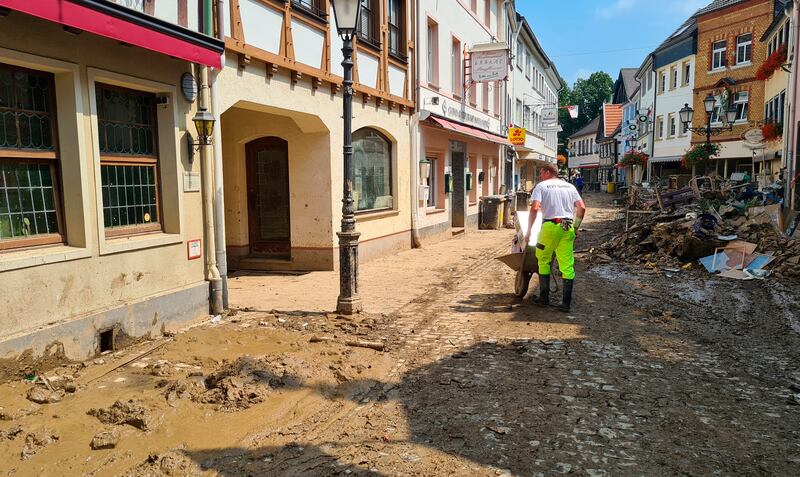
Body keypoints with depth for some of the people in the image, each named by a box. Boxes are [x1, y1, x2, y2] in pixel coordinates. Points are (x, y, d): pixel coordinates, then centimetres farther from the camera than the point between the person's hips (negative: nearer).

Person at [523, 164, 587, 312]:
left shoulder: (541, 186, 5)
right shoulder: (569, 186, 18)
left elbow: (535, 208, -9)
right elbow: (582, 207, 9)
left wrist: (528, 231, -5)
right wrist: (576, 227, 19)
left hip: (550, 226, -3)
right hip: (568, 228, 4)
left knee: (543, 261, 13)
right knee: (567, 265, 4)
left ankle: (544, 298, 16)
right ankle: (566, 303, 5)